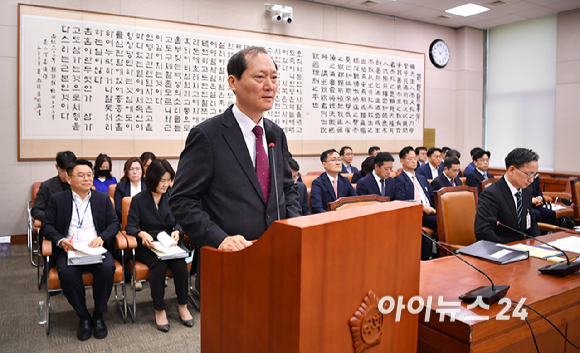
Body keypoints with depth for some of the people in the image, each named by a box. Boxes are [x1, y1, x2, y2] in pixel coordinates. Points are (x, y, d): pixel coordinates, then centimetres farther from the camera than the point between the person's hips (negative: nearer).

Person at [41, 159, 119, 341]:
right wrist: (60, 240, -15)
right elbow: (47, 226, 6)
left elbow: (114, 223, 9)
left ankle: (98, 315, -10)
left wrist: (102, 238, -12)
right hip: (69, 250, 0)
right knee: (67, 272, -33)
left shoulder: (103, 198, 15)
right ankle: (83, 316, -10)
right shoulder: (57, 199, 12)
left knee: (107, 268, -31)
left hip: (96, 249, 1)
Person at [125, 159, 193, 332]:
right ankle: (159, 310, -19)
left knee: (180, 263, -28)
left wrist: (177, 231, -14)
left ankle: (183, 306, -12)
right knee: (159, 264, -32)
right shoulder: (139, 199, 3)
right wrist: (142, 234, -25)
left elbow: (179, 222, 10)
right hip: (147, 245, -2)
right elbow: (130, 226, -3)